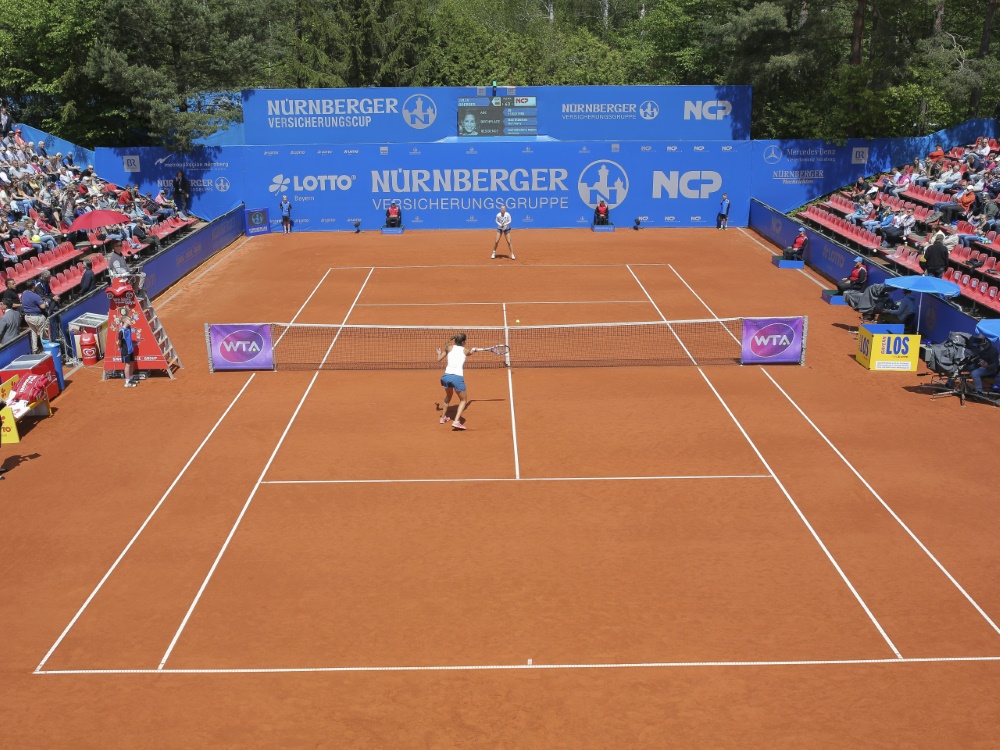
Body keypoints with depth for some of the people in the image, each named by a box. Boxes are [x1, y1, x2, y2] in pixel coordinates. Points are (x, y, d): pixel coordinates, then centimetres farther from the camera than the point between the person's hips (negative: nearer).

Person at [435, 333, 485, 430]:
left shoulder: (449, 347, 12)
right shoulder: (465, 350, 12)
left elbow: (439, 359, 16)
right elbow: (471, 352, 37)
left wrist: (439, 353, 39)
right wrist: (475, 350, 61)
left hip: (446, 375, 4)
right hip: (457, 377, -3)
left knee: (448, 396, 32)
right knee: (463, 400, 12)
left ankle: (443, 417, 43)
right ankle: (456, 421, -7)